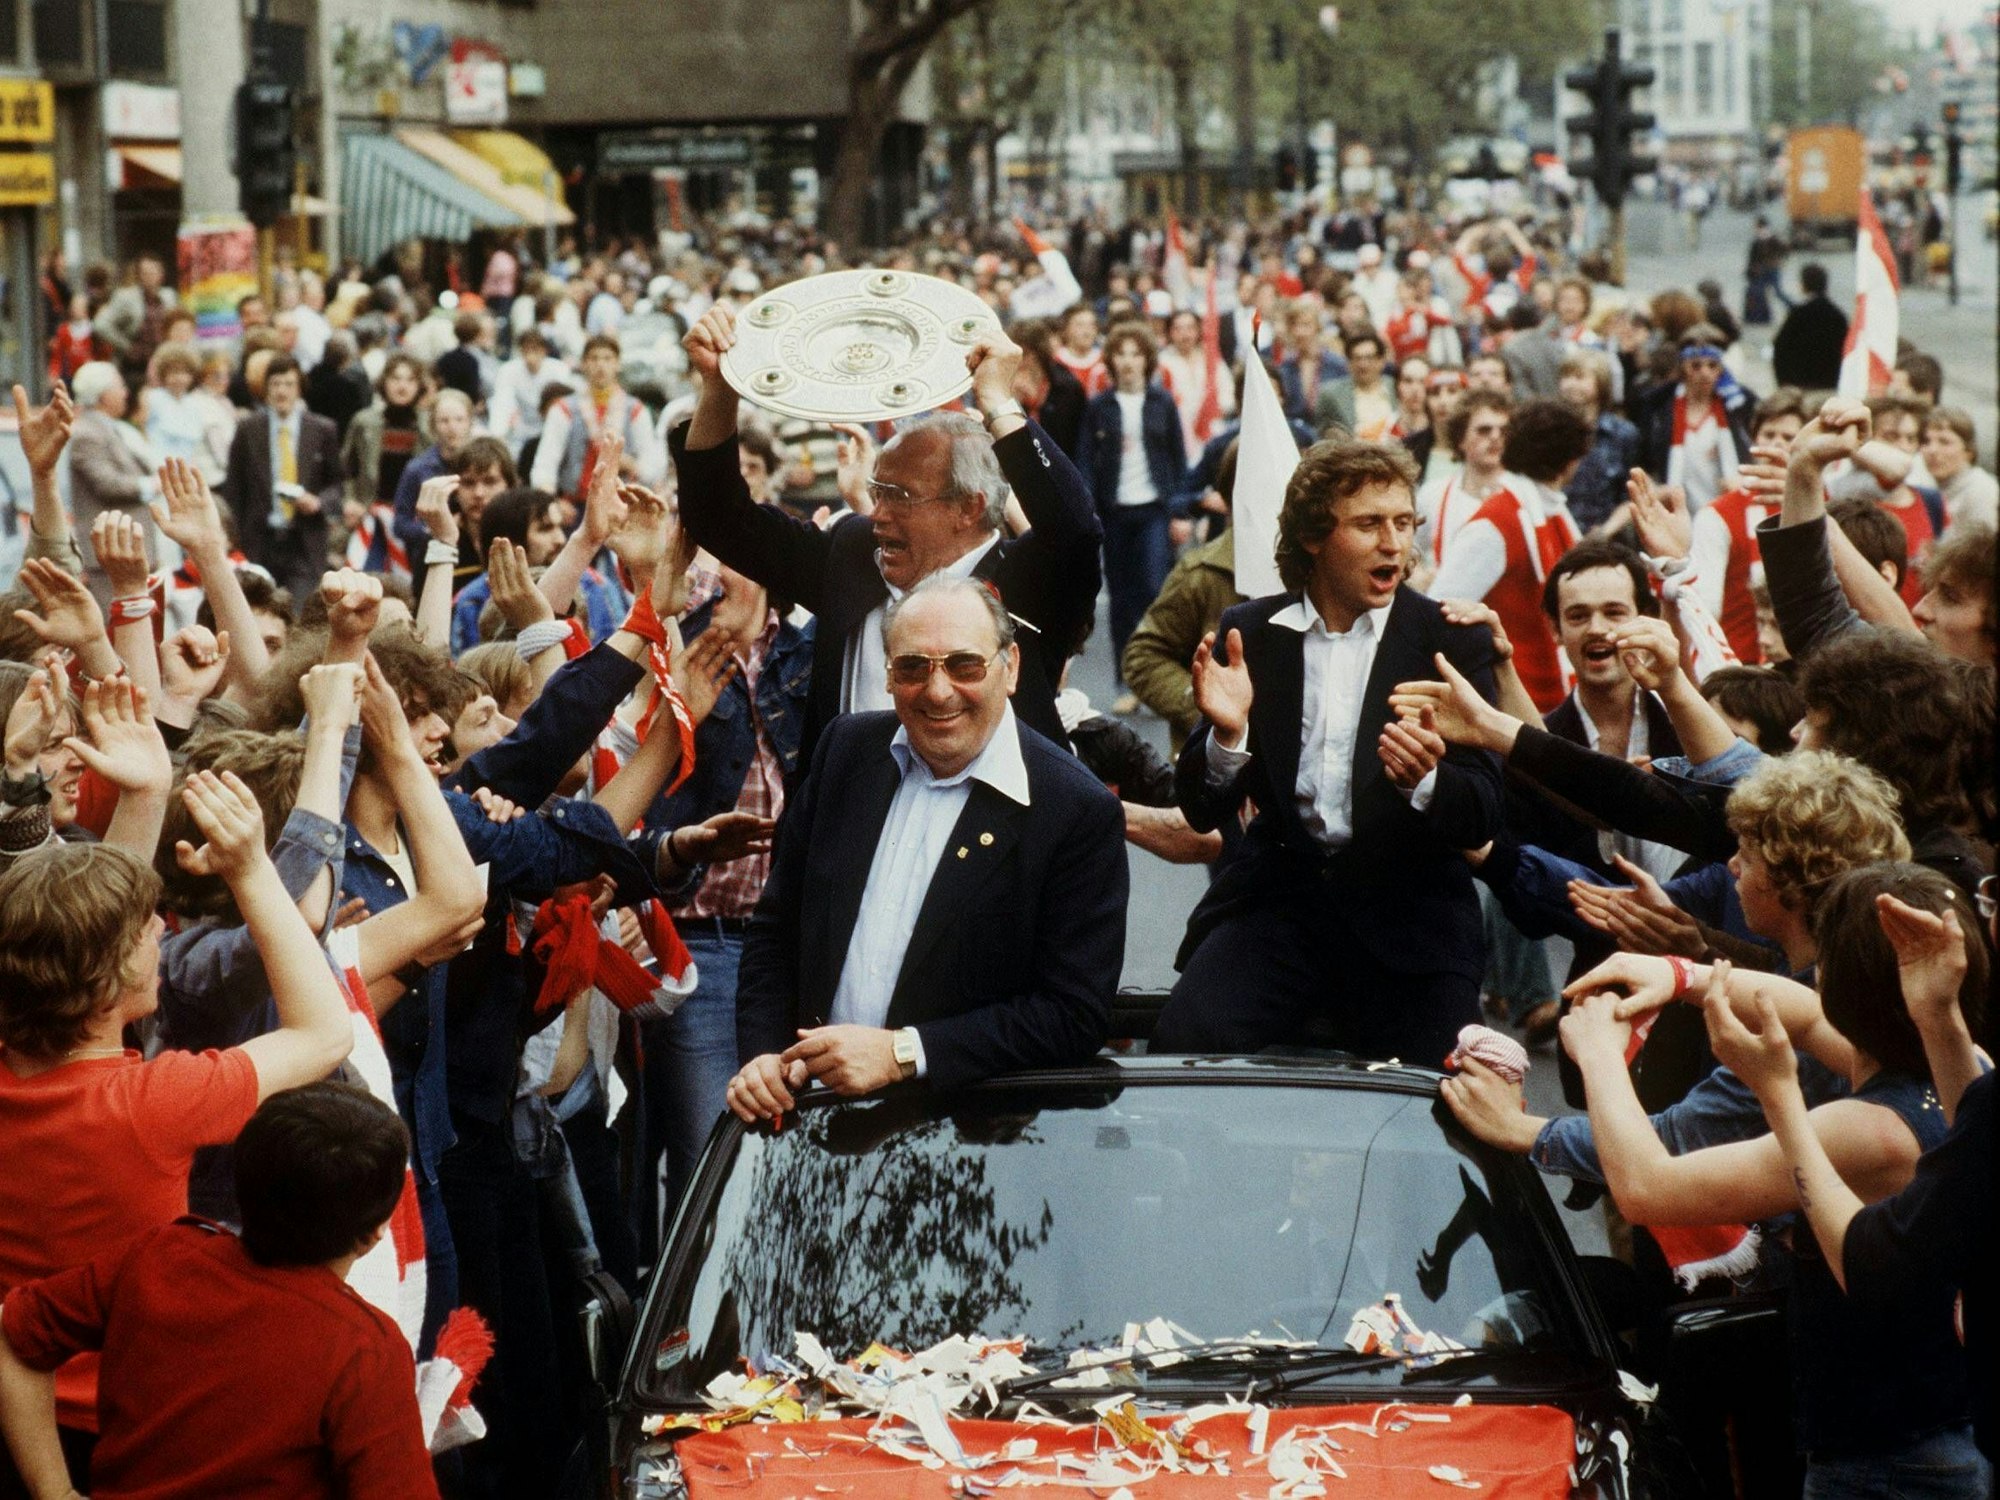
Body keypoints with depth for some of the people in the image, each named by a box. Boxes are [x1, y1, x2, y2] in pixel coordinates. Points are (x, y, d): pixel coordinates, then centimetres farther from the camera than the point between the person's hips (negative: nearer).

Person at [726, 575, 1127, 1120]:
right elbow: (775, 929, 17)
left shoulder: (1081, 813, -6)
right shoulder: (847, 748, 10)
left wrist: (903, 1053, -14)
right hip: (811, 1109, 4)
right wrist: (762, 1054, 0)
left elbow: (1075, 1015, -8)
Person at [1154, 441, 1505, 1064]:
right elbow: (1203, 813, 4)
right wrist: (1228, 735, -17)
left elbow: (1483, 815, -4)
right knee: (1184, 1038, -24)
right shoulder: (1250, 633, 6)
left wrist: (1424, 782, -27)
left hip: (1406, 911, -1)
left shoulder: (1454, 640, 1)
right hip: (1278, 893, 1)